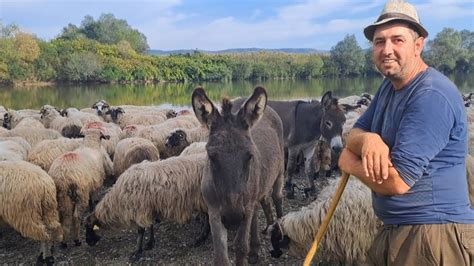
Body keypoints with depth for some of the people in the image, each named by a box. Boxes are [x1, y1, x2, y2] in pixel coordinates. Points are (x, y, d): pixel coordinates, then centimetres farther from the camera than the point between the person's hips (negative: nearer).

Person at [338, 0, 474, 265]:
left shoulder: (432, 96, -23)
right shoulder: (389, 86, 8)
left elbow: (396, 182, -26)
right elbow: (353, 136, 5)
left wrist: (350, 163, -8)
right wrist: (368, 140, -19)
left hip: (434, 235, -8)